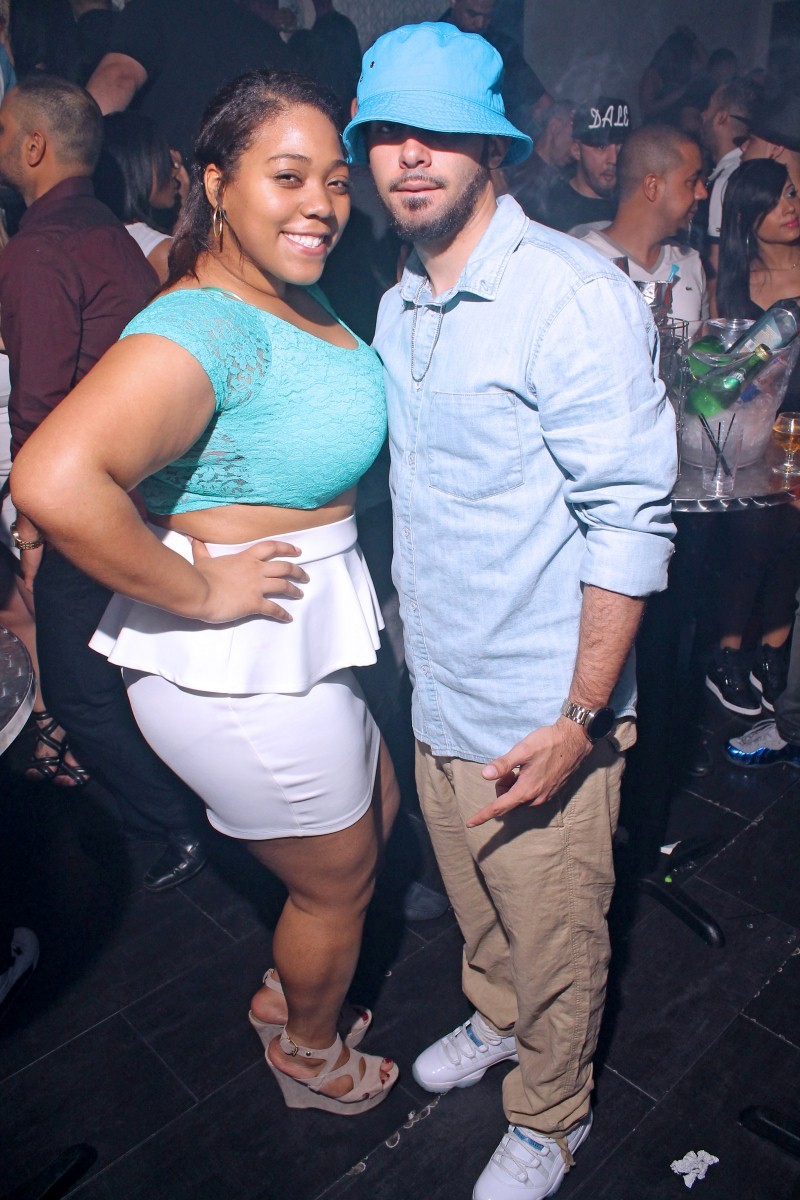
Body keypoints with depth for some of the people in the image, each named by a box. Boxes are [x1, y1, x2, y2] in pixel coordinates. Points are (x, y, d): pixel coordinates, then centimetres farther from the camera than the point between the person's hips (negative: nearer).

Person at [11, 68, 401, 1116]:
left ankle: (286, 992, 55)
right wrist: (199, 592, -28)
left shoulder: (296, 297, 5)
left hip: (304, 637, 9)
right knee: (338, 876, 14)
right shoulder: (203, 328, -25)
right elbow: (53, 479, -40)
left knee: (375, 814, 28)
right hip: (241, 671, -9)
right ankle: (311, 1054, 48)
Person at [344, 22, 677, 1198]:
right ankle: (495, 1018, 57)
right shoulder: (398, 308, 7)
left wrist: (579, 721, -20)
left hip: (544, 715, -6)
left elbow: (630, 520, -19)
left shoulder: (574, 295, -17)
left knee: (556, 940, 15)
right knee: (475, 903, 28)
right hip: (438, 699, 7)